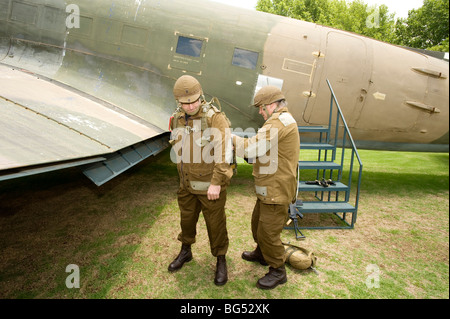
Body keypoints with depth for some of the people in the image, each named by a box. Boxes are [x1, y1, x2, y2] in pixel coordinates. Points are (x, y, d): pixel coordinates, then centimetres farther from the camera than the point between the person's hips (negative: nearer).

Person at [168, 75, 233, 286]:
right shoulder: (176, 120, 0)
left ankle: (221, 262, 30)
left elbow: (223, 153, -23)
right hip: (187, 184, 6)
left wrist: (216, 183, -24)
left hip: (211, 184, -5)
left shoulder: (215, 118, -19)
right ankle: (185, 252, 46)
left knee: (215, 224, 9)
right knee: (186, 219, 22)